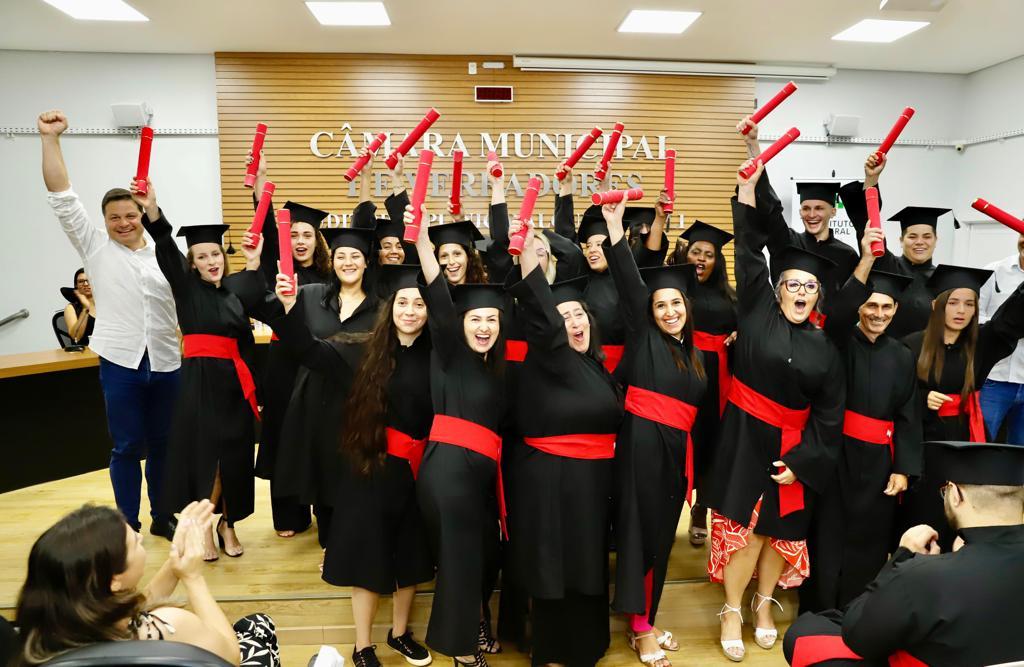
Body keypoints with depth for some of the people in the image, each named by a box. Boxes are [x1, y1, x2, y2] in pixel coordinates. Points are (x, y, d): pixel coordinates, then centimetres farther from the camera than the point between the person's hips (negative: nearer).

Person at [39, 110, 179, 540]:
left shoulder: (163, 256, 9)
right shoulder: (95, 248, 5)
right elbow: (62, 199, -2)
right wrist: (50, 139, -8)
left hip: (165, 362, 2)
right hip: (120, 362, -2)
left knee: (162, 444, 11)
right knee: (127, 447, 4)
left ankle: (162, 517, 24)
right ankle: (128, 526, 18)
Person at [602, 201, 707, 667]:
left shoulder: (698, 356, 14)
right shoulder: (643, 338, -1)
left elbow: (702, 412, 18)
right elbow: (629, 283, -13)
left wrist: (694, 465, 17)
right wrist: (615, 227, -22)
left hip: (676, 450, 6)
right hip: (641, 445, -6)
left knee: (662, 536, 13)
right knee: (639, 531, -2)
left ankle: (645, 620, 27)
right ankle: (640, 628, 10)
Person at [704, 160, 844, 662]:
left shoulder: (824, 349, 1)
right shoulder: (758, 311, -3)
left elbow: (828, 414, 2)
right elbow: (749, 249, -6)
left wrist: (800, 461, -6)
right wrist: (748, 185, -10)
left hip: (791, 446, 3)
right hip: (744, 437, -2)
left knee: (780, 529, 13)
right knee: (741, 527, -1)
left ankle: (764, 603, 35)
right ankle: (732, 611, 16)